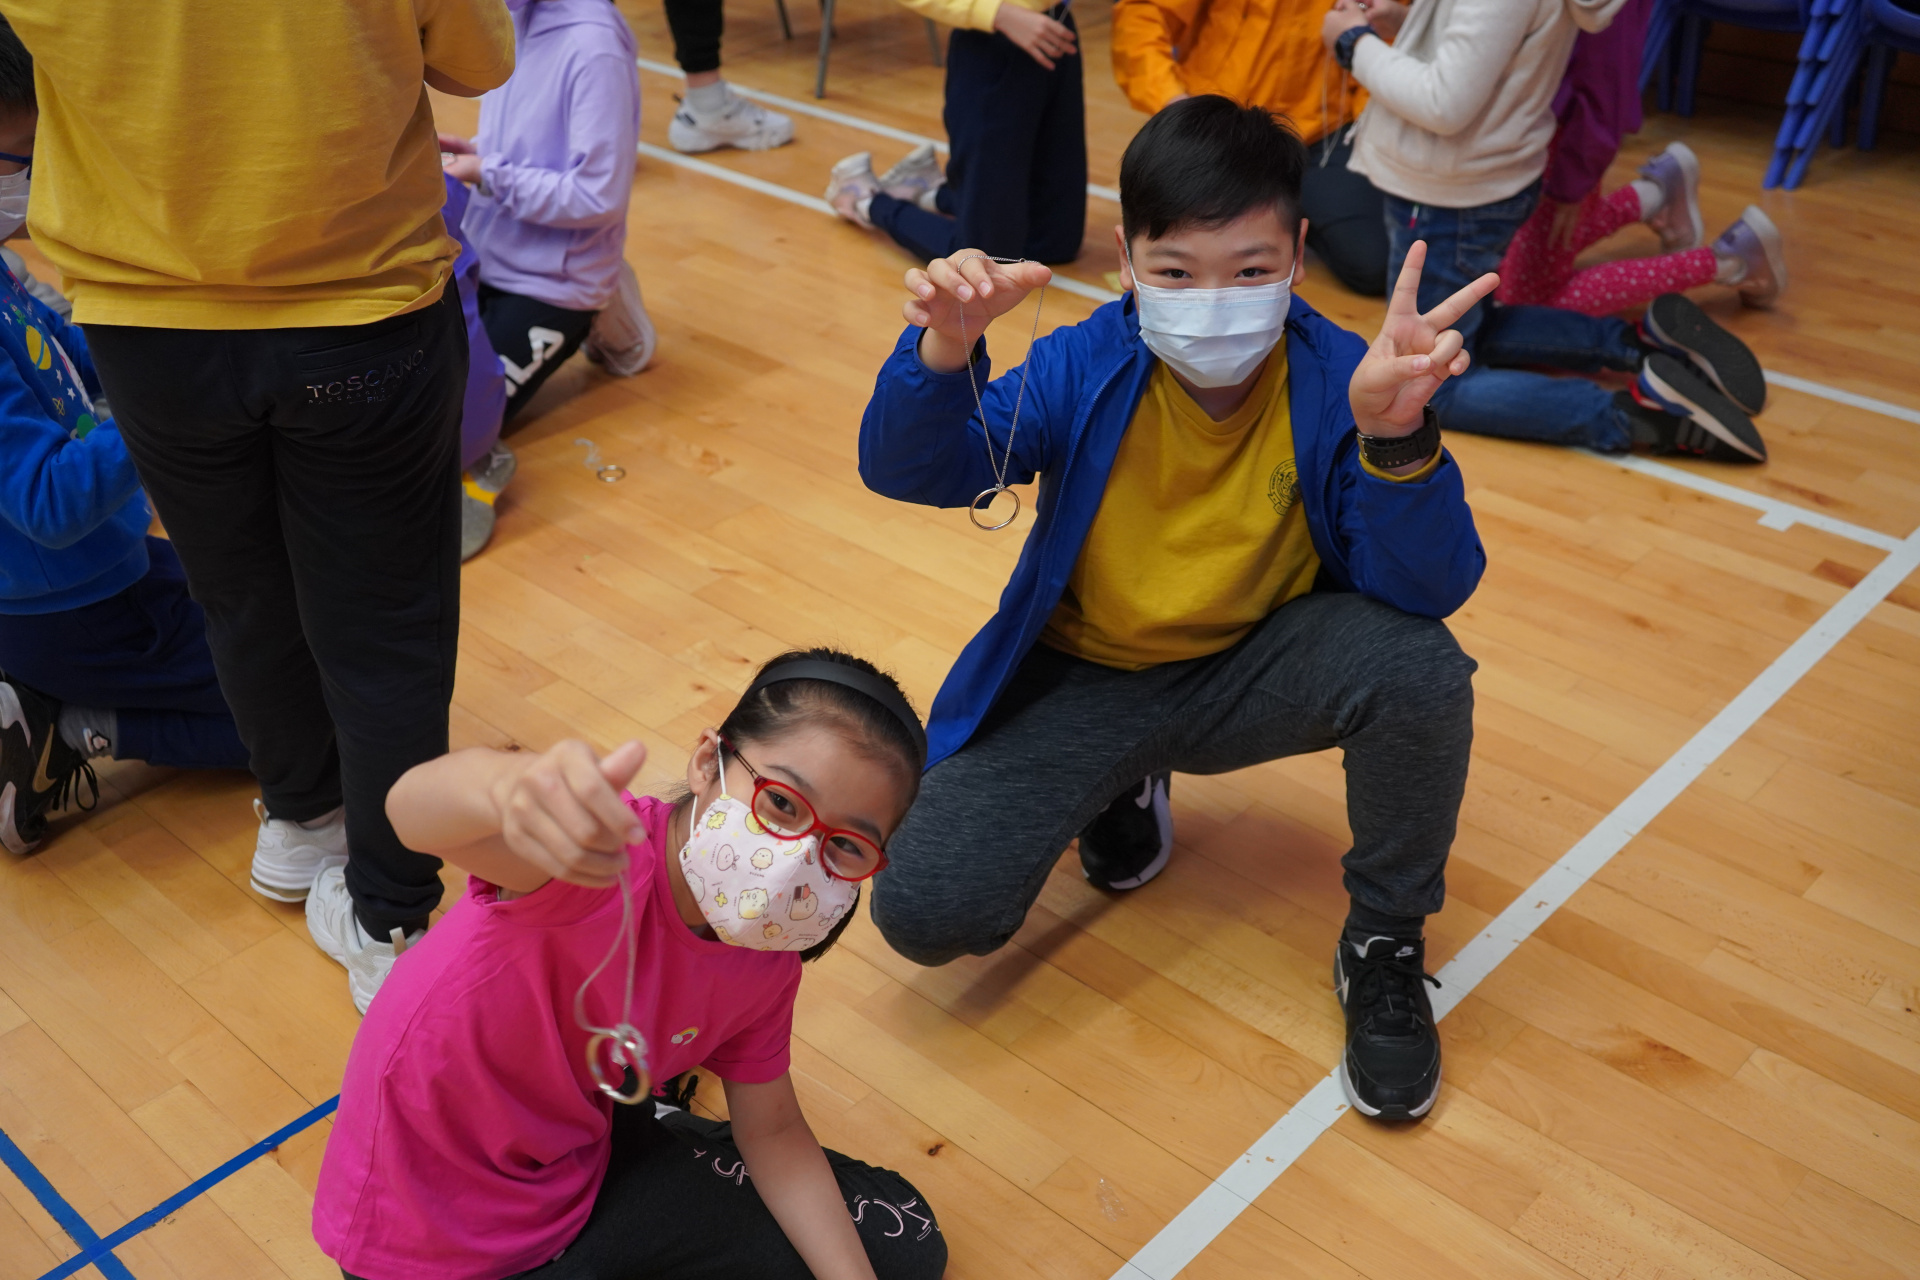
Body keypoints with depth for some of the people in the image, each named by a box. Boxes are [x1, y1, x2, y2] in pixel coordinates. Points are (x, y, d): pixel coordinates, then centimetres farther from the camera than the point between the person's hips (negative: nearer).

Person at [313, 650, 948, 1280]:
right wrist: (509, 785, -79)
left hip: (583, 1159, 6)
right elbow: (415, 805, -56)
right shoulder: (610, 850, -35)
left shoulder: (769, 956, -11)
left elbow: (772, 1131, 3)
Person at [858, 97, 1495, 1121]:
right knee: (923, 912, -17)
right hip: (1082, 680, 1)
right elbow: (908, 471, -20)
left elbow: (1430, 592, -26)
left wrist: (1397, 437, -45)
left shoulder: (1336, 383, -18)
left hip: (1257, 671, 0)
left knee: (1421, 670, -32)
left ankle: (1384, 944, -2)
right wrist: (942, 351, -41)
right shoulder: (1083, 368, -15)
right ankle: (1122, 787, 16)